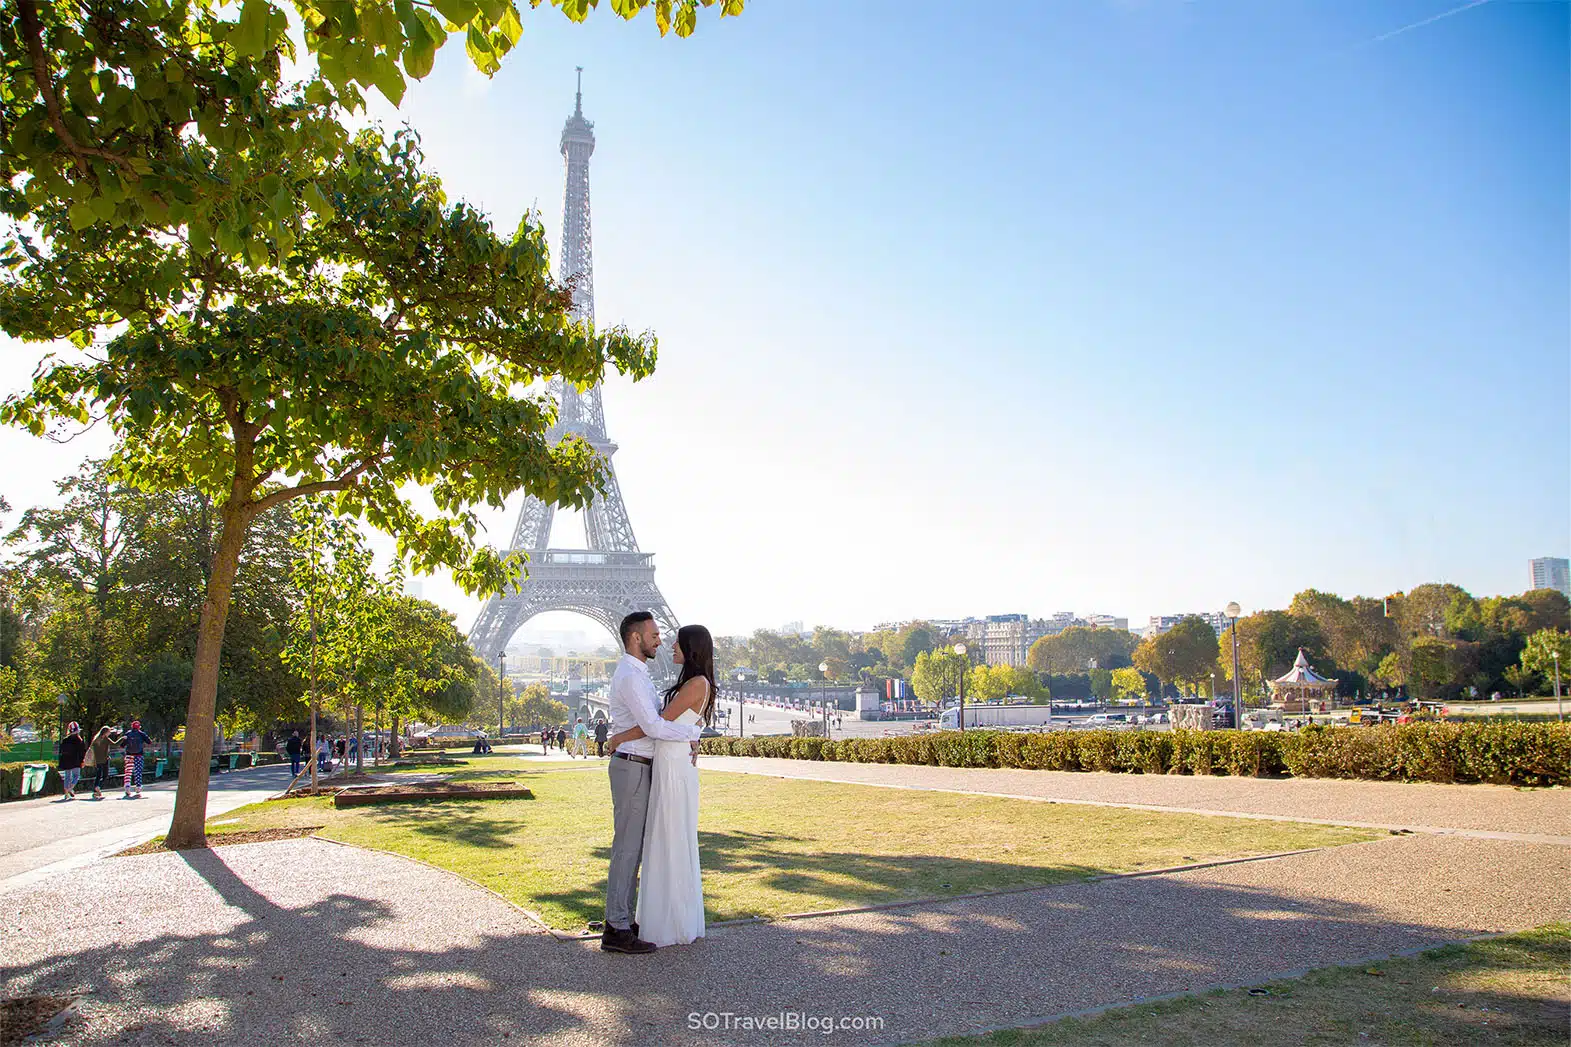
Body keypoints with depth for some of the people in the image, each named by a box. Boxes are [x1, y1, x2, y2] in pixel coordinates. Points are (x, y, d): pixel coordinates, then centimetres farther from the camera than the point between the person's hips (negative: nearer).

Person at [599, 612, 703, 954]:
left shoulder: (639, 674, 16)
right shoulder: (630, 676, -18)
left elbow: (657, 720, 20)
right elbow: (653, 726, -26)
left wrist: (686, 745, 7)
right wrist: (693, 732, -14)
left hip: (639, 768, 10)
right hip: (632, 769, -10)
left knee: (634, 847, 13)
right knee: (627, 847, -6)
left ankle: (625, 918, 20)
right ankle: (616, 929, -2)